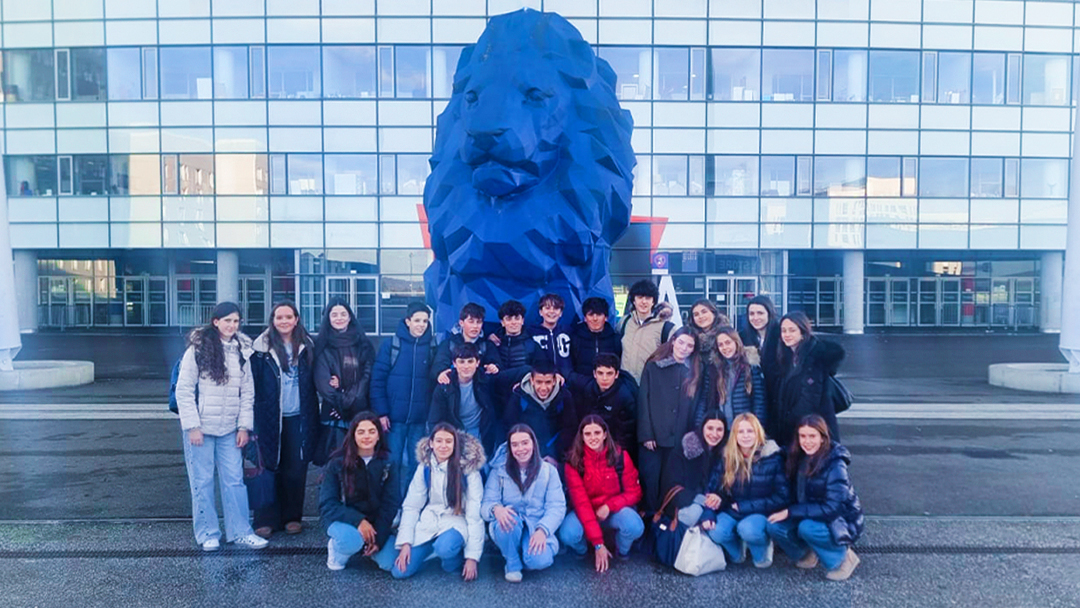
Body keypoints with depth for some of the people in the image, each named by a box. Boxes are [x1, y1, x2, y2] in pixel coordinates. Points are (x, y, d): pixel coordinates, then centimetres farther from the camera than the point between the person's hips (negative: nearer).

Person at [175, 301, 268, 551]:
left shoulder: (242, 351, 7)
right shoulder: (198, 350, -7)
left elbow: (248, 392, 9)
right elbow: (184, 390, -8)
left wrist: (244, 426, 4)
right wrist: (192, 426, -12)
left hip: (229, 430, 4)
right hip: (201, 428, -3)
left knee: (234, 480, 4)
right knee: (202, 482, 4)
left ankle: (240, 531, 14)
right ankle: (208, 534, 17)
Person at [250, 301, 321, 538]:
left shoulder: (306, 346, 6)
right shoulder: (262, 348, -2)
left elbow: (312, 382, 10)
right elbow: (254, 384, -1)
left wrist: (312, 416, 2)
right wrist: (255, 417, -5)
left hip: (298, 418, 2)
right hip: (270, 418, -2)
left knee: (296, 470, 6)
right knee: (270, 467, 1)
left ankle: (292, 517, 19)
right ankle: (266, 520, 11)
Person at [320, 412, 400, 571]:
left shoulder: (388, 464, -4)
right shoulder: (338, 463, -10)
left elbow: (390, 504, -5)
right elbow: (327, 504, -13)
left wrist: (378, 537, -17)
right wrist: (358, 520, -28)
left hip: (374, 522, 3)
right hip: (343, 519, -3)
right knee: (351, 539, -38)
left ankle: (365, 545, 14)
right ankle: (336, 550, 0)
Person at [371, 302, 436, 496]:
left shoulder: (432, 347, 3)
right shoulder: (390, 344, -2)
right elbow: (377, 379, -3)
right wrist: (381, 412, -8)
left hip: (420, 418, 1)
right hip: (394, 416, -1)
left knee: (416, 465, 9)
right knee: (392, 463, 6)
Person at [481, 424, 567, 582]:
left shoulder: (549, 470, 2)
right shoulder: (499, 471, 2)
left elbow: (557, 506, -6)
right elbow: (486, 504, -7)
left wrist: (542, 530, -25)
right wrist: (496, 508, -33)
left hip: (537, 529, 0)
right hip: (509, 529, 0)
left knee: (539, 560, -31)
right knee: (509, 518, -35)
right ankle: (512, 564, -8)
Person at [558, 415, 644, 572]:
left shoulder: (621, 456, -14)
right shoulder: (574, 462, -17)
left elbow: (634, 492, -7)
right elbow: (581, 502, -21)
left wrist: (609, 506, -25)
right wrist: (598, 543, -26)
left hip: (615, 510, 1)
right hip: (586, 512, 0)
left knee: (635, 527, -32)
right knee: (567, 534, -32)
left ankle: (622, 551, 5)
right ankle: (581, 551, 7)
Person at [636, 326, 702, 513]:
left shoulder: (695, 373, 9)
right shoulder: (653, 367, 2)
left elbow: (696, 407, 8)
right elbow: (644, 401, -3)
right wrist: (646, 434, -9)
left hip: (679, 439, 2)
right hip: (654, 436, -2)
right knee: (650, 480, 0)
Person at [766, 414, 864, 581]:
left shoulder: (835, 465, -23)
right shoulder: (799, 458, -4)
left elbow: (832, 508, -27)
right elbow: (796, 496, 5)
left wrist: (791, 512, -26)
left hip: (840, 524, -5)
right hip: (812, 517, 5)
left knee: (807, 527, -33)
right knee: (775, 525, -18)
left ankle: (842, 558, -6)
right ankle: (807, 553, 10)